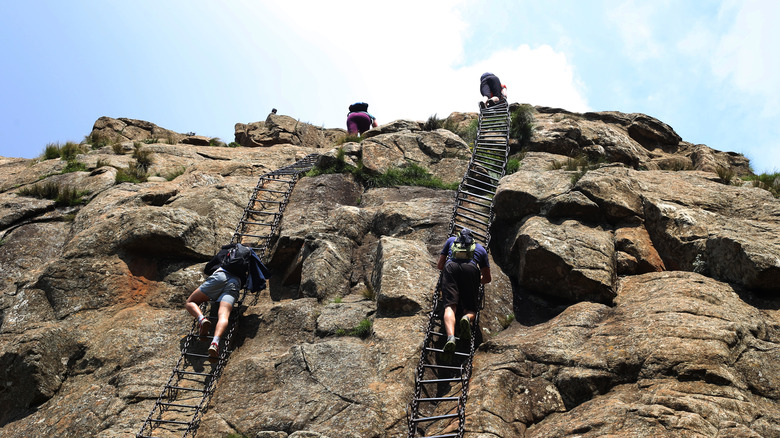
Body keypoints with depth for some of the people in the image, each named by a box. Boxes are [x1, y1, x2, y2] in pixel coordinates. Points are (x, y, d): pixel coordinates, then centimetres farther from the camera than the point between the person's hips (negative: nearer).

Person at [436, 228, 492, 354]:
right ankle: (467, 318, -29)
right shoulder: (480, 248, 36)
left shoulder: (451, 240, 37)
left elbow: (439, 265, 36)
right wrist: (477, 281, 58)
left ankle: (450, 337, -38)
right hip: (471, 269, 0)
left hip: (451, 267, 0)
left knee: (450, 306, -11)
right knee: (470, 309, 8)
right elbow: (487, 278, 37)